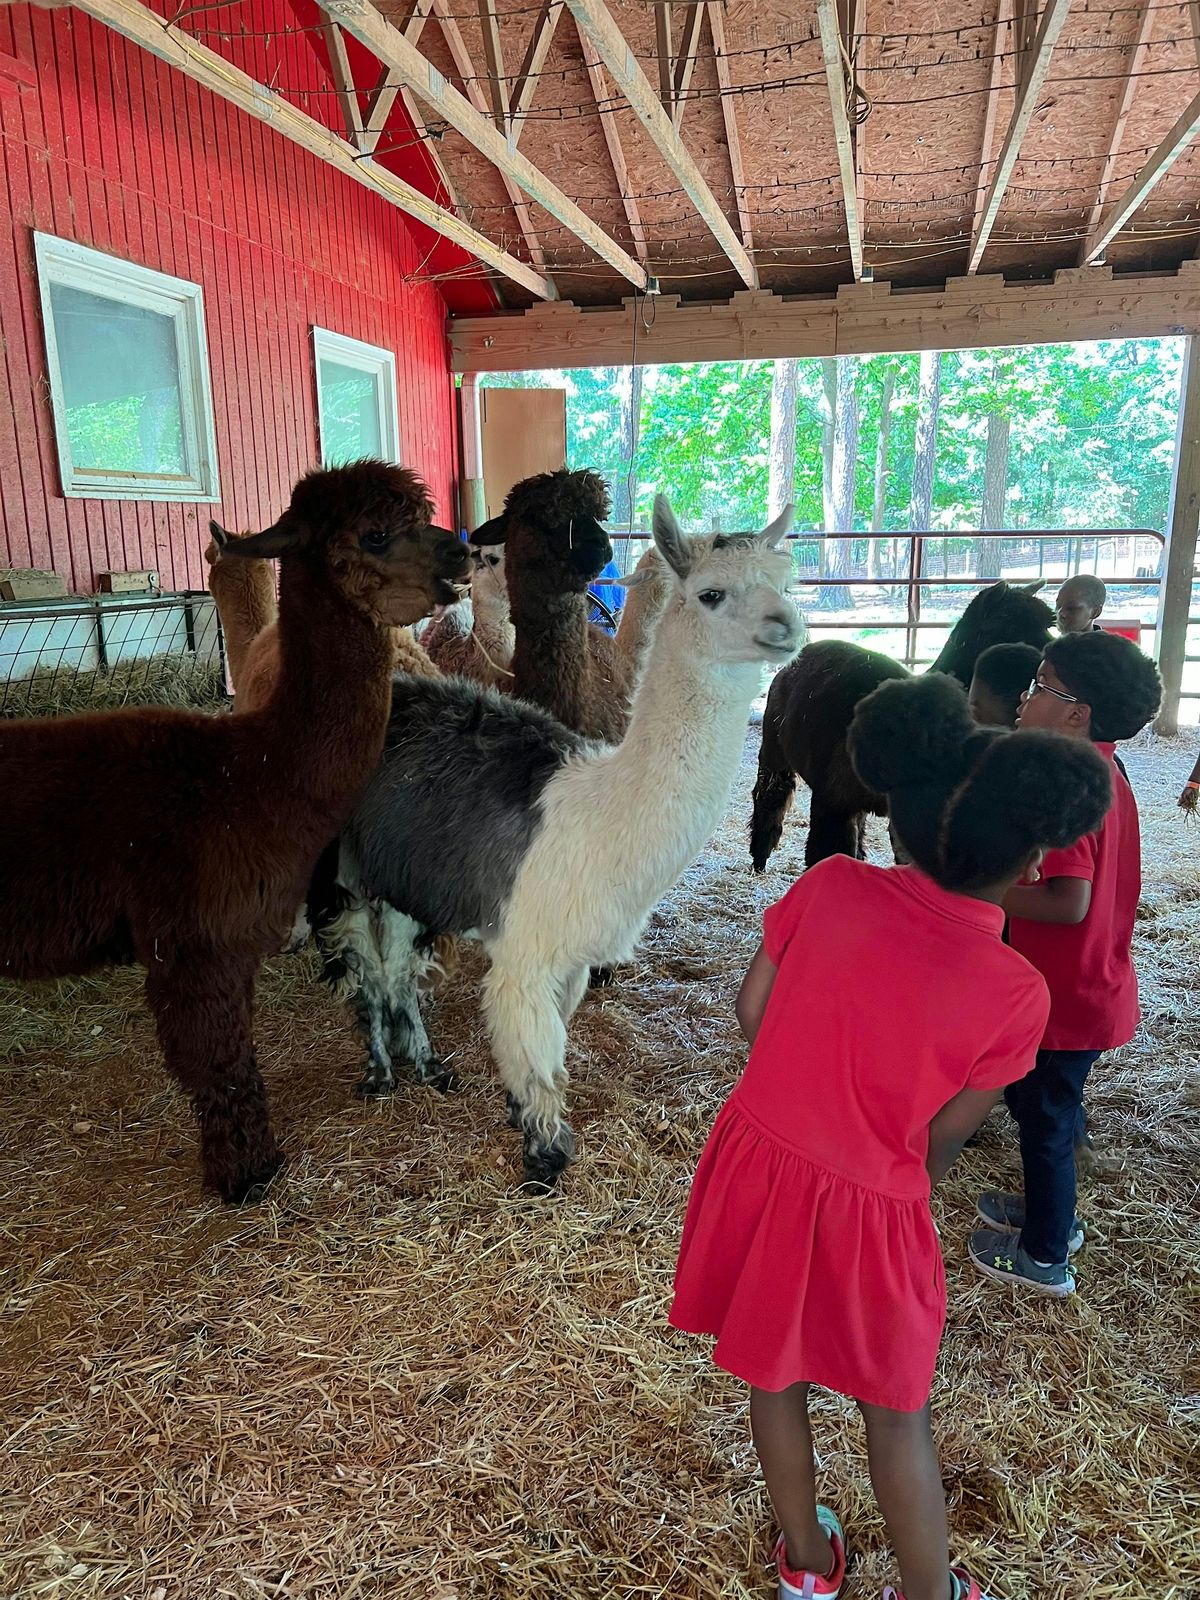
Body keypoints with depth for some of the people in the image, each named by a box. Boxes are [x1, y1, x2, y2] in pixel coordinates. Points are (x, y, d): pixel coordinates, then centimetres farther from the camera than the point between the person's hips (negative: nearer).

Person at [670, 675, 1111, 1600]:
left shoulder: (829, 886, -17)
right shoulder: (1015, 993, -22)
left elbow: (751, 1012, -4)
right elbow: (940, 1144, -10)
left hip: (756, 1162, 3)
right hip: (865, 1209, -3)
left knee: (773, 1375, 26)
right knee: (897, 1412, 24)